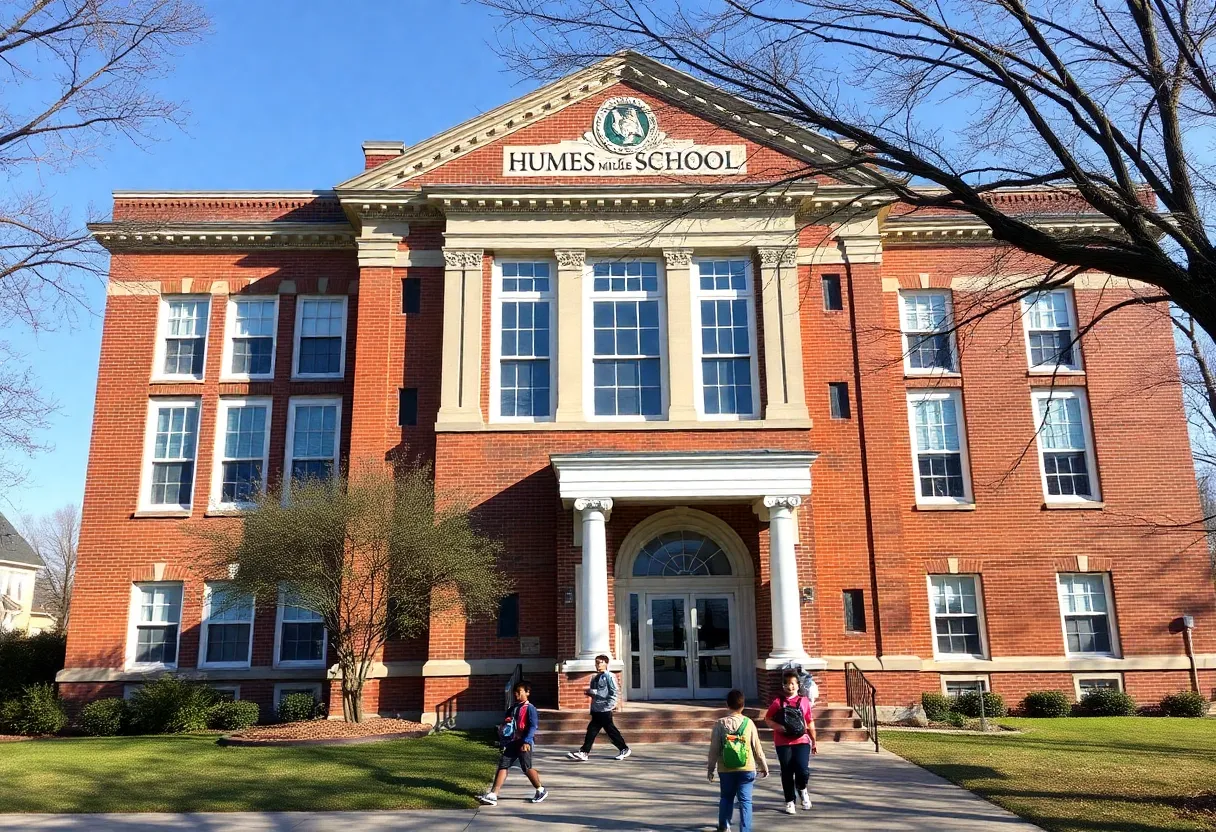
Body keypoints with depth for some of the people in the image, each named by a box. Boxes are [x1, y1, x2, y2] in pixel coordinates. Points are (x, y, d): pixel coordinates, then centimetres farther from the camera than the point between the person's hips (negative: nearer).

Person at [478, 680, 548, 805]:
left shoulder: (530, 708, -8)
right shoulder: (512, 708, 15)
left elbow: (533, 726, -16)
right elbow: (505, 724, 22)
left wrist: (526, 741, -26)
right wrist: (503, 741, 10)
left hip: (524, 743, -7)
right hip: (512, 742, 7)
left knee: (526, 768, -3)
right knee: (503, 766, -1)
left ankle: (541, 790, 18)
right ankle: (493, 795, -4)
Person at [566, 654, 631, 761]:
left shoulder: (609, 676, -9)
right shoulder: (594, 678, 15)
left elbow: (615, 692, -13)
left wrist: (610, 705, -18)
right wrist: (589, 692, 4)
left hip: (605, 710, -7)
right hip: (596, 709, 7)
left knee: (611, 730, 1)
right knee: (591, 730, 5)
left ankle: (624, 749, 15)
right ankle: (583, 752, 4)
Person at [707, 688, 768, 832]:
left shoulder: (720, 724, -5)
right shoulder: (748, 723, -5)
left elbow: (714, 749, -3)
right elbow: (757, 748, 1)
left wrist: (711, 768, 7)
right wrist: (763, 766, 13)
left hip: (726, 769, 1)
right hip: (746, 768, -1)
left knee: (726, 797, 19)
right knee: (745, 800, 3)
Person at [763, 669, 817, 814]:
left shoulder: (804, 701, 5)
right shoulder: (778, 702, 0)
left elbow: (810, 722, 13)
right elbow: (767, 719, 3)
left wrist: (814, 741, 15)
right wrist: (779, 727, -15)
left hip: (801, 741, 0)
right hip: (783, 743, 0)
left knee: (803, 770, -13)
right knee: (787, 773, 6)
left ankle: (801, 789, 21)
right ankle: (789, 801, 24)